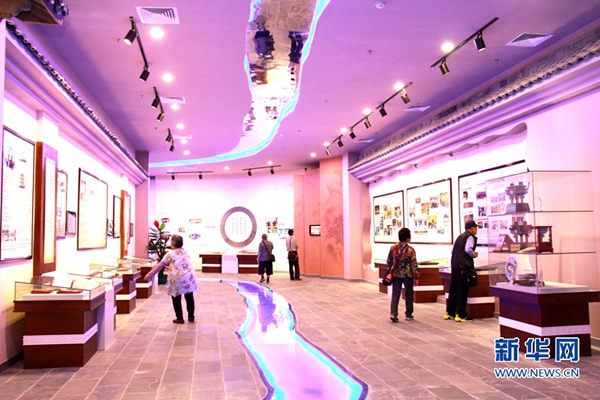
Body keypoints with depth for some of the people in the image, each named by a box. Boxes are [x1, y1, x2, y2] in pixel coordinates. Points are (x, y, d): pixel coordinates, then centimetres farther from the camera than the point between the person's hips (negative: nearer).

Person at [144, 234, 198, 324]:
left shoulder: (169, 254, -4)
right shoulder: (186, 251, 9)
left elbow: (159, 266, 0)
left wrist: (149, 275, 8)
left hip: (177, 280, -4)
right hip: (189, 278, 5)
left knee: (176, 299, 9)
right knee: (189, 298, 15)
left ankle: (179, 318, 12)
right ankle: (191, 316, 23)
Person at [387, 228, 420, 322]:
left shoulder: (393, 248, -2)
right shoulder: (410, 250, -13)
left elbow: (389, 262, 7)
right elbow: (414, 265, -10)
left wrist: (391, 272, 20)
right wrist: (416, 277, -2)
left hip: (396, 274, 3)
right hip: (407, 275, -3)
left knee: (395, 294, 6)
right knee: (409, 294, 12)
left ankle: (393, 313, -8)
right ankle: (408, 315, 20)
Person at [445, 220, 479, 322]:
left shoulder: (460, 236, 19)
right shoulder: (470, 236, -6)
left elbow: (453, 251, 19)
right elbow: (468, 249, -22)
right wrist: (474, 255, -3)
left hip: (454, 265, 8)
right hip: (464, 267, -8)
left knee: (453, 289, 13)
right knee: (462, 290, -3)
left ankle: (449, 312, 20)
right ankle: (460, 315, 1)